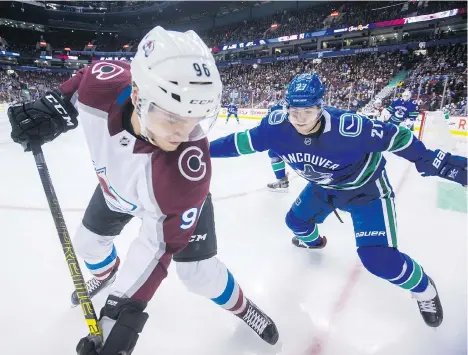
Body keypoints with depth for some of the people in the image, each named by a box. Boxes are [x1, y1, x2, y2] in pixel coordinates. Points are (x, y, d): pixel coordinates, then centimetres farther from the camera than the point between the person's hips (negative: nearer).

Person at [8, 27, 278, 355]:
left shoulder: (189, 167, -45)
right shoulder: (102, 81, -35)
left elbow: (159, 245, -34)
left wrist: (124, 310, -31)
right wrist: (51, 108, -15)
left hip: (178, 196, -4)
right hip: (117, 184, 5)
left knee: (199, 273, -5)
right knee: (89, 242, 22)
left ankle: (241, 306, 30)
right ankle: (106, 273, 60)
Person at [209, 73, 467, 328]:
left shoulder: (349, 127, -38)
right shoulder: (277, 126, -25)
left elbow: (395, 138, -26)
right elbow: (241, 142, -14)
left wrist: (442, 164, -23)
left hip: (366, 188, -5)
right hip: (324, 187, 5)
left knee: (378, 258, -14)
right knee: (296, 221, 17)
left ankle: (424, 288, 21)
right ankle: (312, 240, 57)